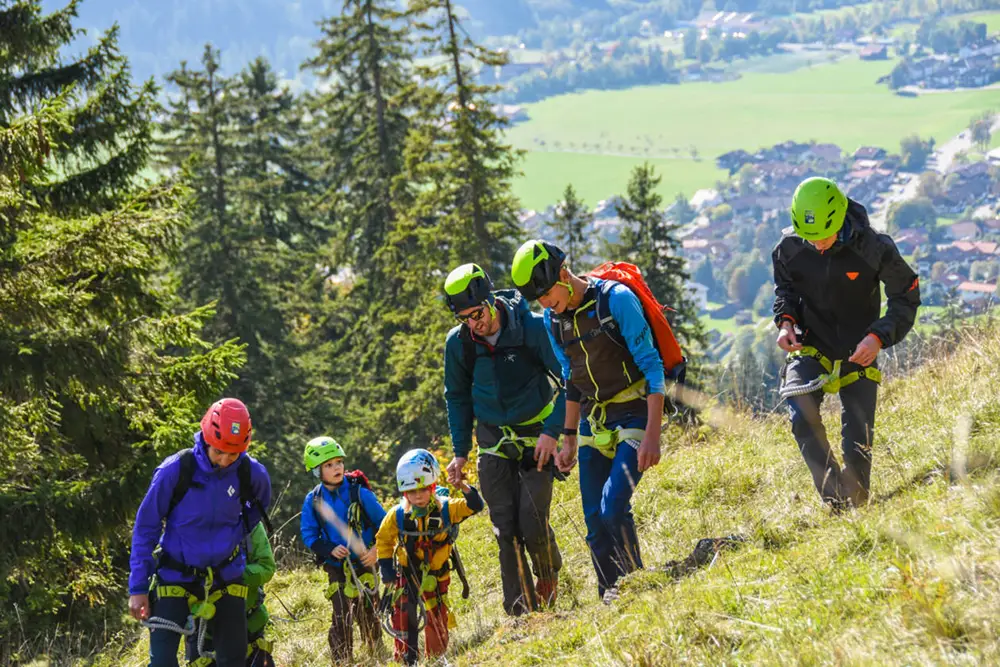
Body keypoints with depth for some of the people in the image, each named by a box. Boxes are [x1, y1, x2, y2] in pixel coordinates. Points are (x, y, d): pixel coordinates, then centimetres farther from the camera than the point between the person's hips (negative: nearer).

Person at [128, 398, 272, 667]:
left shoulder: (251, 473, -11)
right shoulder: (175, 470, -19)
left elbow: (260, 504, 16)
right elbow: (145, 529, -10)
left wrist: (234, 536, 5)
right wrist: (138, 587, -10)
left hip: (225, 577, 3)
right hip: (176, 576, -3)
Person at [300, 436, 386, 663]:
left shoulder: (359, 493, -6)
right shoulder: (312, 501, -2)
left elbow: (384, 524, 1)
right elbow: (308, 535, 2)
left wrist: (376, 550, -13)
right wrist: (330, 549, -15)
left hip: (364, 563, -1)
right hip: (336, 568, 1)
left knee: (368, 616, 4)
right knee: (342, 619, -6)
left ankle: (377, 658, 17)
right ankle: (342, 662, 2)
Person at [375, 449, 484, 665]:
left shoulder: (446, 509, -14)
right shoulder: (397, 515, -13)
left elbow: (475, 506, -17)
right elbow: (383, 540, 2)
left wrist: (465, 488, -36)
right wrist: (386, 568, -1)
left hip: (435, 575, 0)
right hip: (406, 576, 0)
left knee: (436, 621, 6)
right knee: (403, 619, -1)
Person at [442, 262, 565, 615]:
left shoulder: (532, 328, -17)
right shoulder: (458, 342, -7)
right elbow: (458, 397, 10)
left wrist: (552, 431, -19)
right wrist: (460, 452, 7)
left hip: (536, 436, -3)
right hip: (494, 441, 3)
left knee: (532, 520, -11)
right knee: (506, 531, -5)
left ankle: (549, 574, 21)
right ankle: (522, 613, 0)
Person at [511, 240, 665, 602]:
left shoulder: (616, 299, -17)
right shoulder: (553, 319, 3)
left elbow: (651, 365, -17)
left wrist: (652, 433, -22)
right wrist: (568, 438, 15)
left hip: (633, 415, -6)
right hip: (593, 423, 6)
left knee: (613, 507, -20)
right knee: (595, 521, 1)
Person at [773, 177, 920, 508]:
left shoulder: (875, 248, -19)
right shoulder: (790, 247, -13)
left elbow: (906, 297, -7)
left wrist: (880, 337, -21)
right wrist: (785, 320, -9)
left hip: (858, 352, -1)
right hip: (810, 346, 1)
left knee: (858, 443, -2)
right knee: (802, 418, -22)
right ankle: (835, 500, -11)